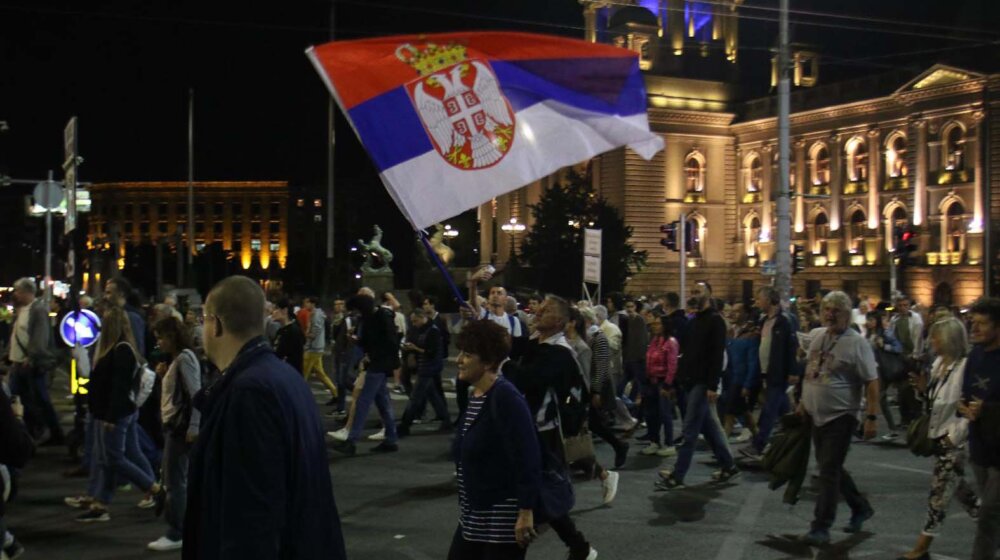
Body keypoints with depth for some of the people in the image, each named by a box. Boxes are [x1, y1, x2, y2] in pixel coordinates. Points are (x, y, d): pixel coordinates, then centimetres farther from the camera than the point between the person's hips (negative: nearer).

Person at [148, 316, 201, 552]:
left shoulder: (184, 358, -14)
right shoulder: (176, 359, 15)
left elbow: (196, 394, -20)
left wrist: (193, 427, -23)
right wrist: (163, 375, 2)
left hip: (181, 427, -10)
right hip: (174, 425, 10)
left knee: (174, 481, -5)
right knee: (174, 480, 14)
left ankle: (176, 534, 1)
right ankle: (179, 528, 20)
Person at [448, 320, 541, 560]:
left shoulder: (505, 397, -19)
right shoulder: (474, 395, 9)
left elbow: (527, 457, -23)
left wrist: (526, 512, -25)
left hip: (504, 518, -9)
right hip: (473, 516, 9)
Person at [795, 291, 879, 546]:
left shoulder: (857, 343, -14)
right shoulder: (817, 335, 7)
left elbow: (872, 382, -14)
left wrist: (872, 417, -19)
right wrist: (804, 401, 18)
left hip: (840, 417, -7)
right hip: (817, 414, 7)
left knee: (828, 472, -6)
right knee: (831, 468, 17)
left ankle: (821, 528, -1)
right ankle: (861, 508, 36)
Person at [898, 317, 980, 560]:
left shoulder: (965, 366, -19)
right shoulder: (939, 363, 6)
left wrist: (956, 435, -18)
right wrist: (924, 388, -3)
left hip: (954, 439, -8)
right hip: (938, 435, 8)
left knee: (939, 494, -2)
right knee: (957, 486, 20)